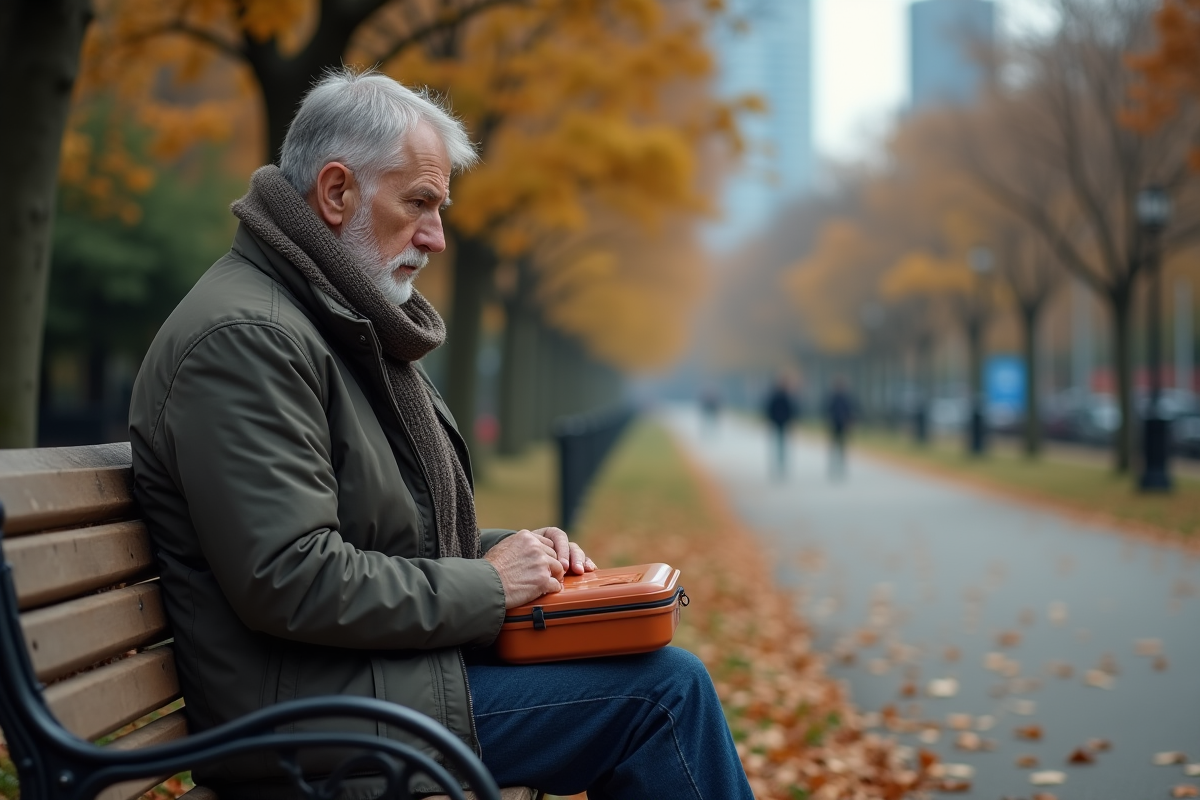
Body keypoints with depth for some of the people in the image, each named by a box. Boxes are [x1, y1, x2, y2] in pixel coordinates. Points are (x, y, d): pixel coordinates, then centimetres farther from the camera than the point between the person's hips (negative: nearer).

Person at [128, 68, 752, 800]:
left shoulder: (350, 323, 17)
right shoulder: (245, 339, -17)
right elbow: (291, 583, -24)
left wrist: (505, 550, 6)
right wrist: (489, 585, -15)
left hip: (386, 660, 10)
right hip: (315, 718, -10)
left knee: (672, 678, 8)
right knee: (665, 689, -13)